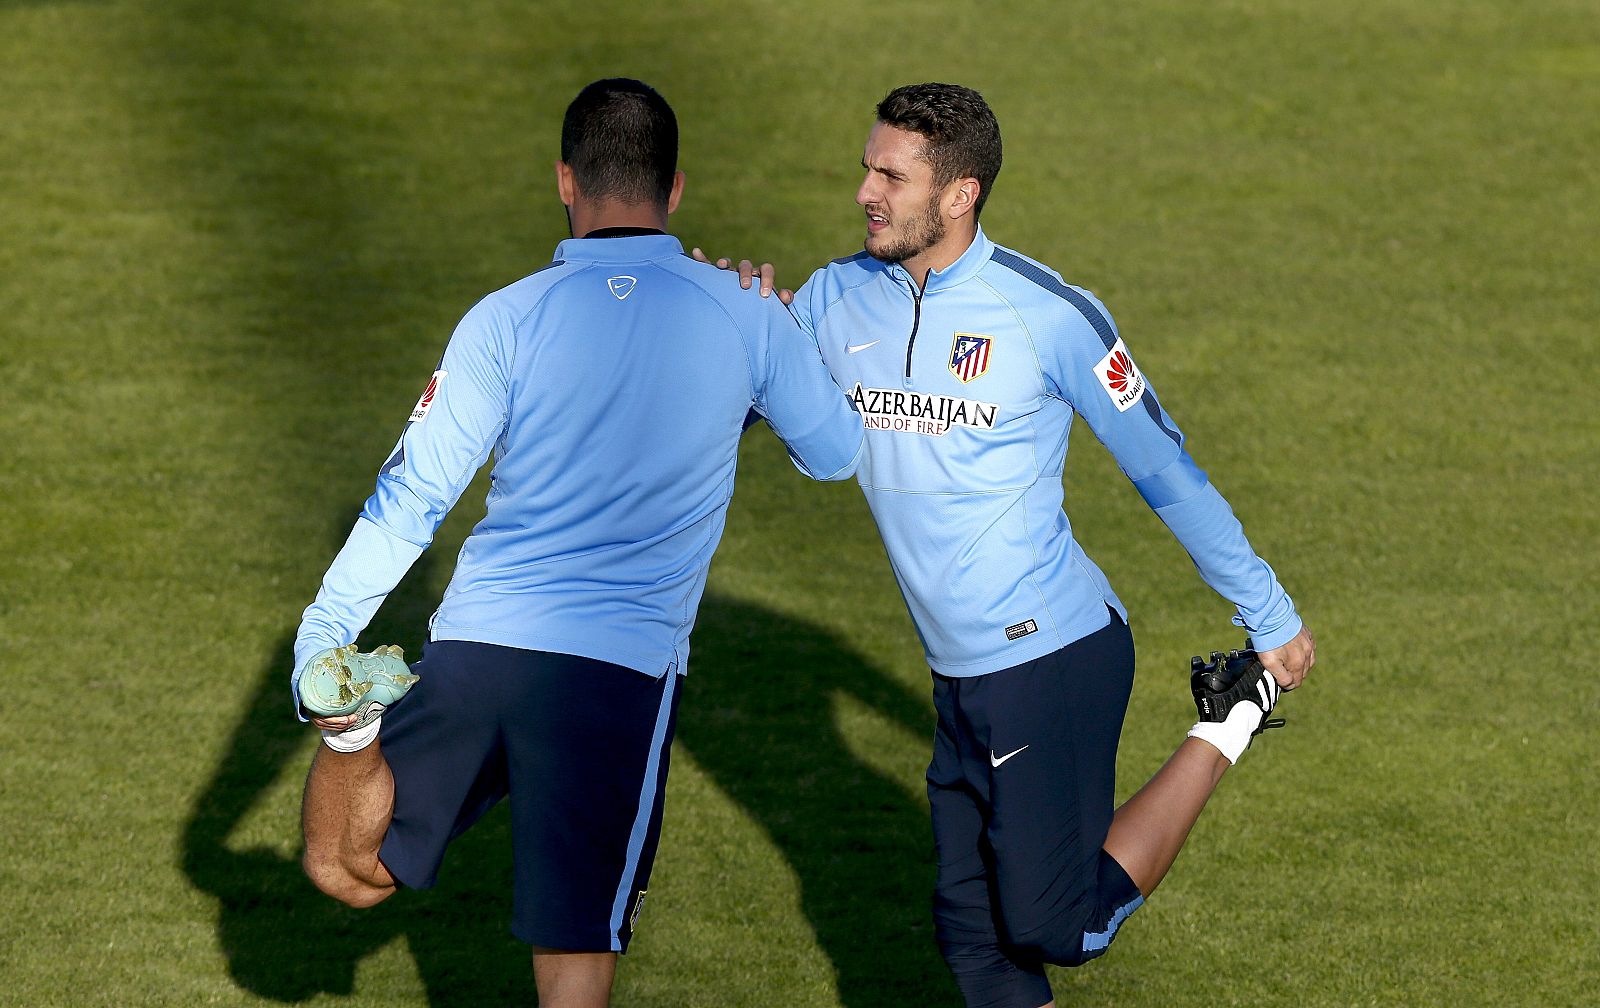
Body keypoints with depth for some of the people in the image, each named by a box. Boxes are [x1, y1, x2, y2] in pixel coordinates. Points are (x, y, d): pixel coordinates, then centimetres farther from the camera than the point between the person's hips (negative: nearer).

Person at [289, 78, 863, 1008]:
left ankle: (358, 720, -14)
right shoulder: (745, 316, 3)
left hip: (476, 648, 1)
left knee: (344, 869, 15)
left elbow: (414, 496, -1)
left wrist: (321, 637, 4)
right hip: (623, 669, -1)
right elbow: (838, 454, 20)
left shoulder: (508, 319, 2)